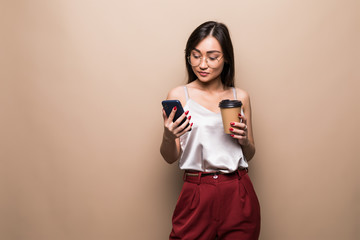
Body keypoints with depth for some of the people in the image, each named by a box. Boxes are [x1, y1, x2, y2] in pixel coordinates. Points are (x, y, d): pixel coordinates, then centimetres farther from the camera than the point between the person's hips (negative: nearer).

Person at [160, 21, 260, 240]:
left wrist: (244, 140, -6)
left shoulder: (240, 97, 7)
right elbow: (170, 158, 1)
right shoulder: (179, 96, 0)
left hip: (239, 195, 2)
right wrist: (168, 136, -19)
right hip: (197, 195, -2)